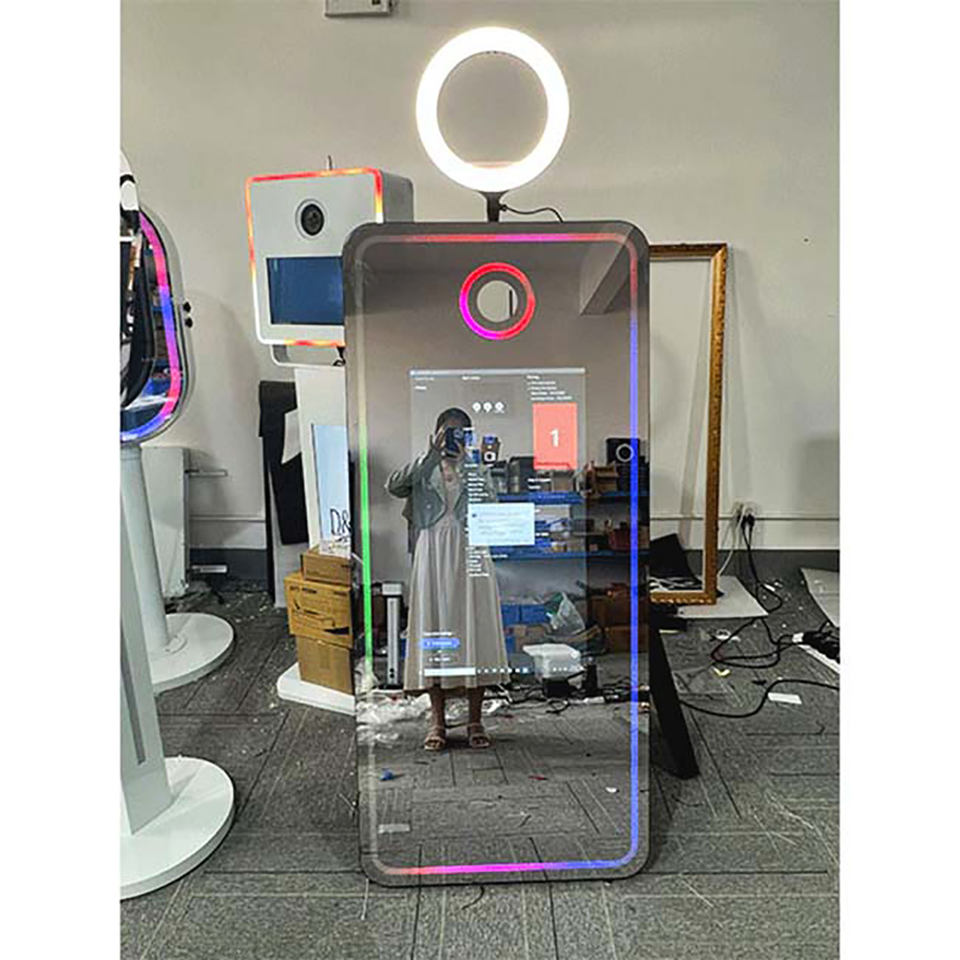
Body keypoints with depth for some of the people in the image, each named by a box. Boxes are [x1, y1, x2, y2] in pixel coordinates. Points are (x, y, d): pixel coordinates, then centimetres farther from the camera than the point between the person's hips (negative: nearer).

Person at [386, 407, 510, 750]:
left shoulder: (476, 468, 13)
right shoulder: (423, 468, 12)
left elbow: (490, 504, -6)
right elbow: (394, 485, -10)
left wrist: (467, 462, -11)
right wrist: (432, 455, -15)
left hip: (470, 555, 0)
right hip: (433, 557, 0)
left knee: (474, 630, -1)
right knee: (433, 629, 0)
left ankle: (475, 720, 9)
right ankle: (437, 721, 10)